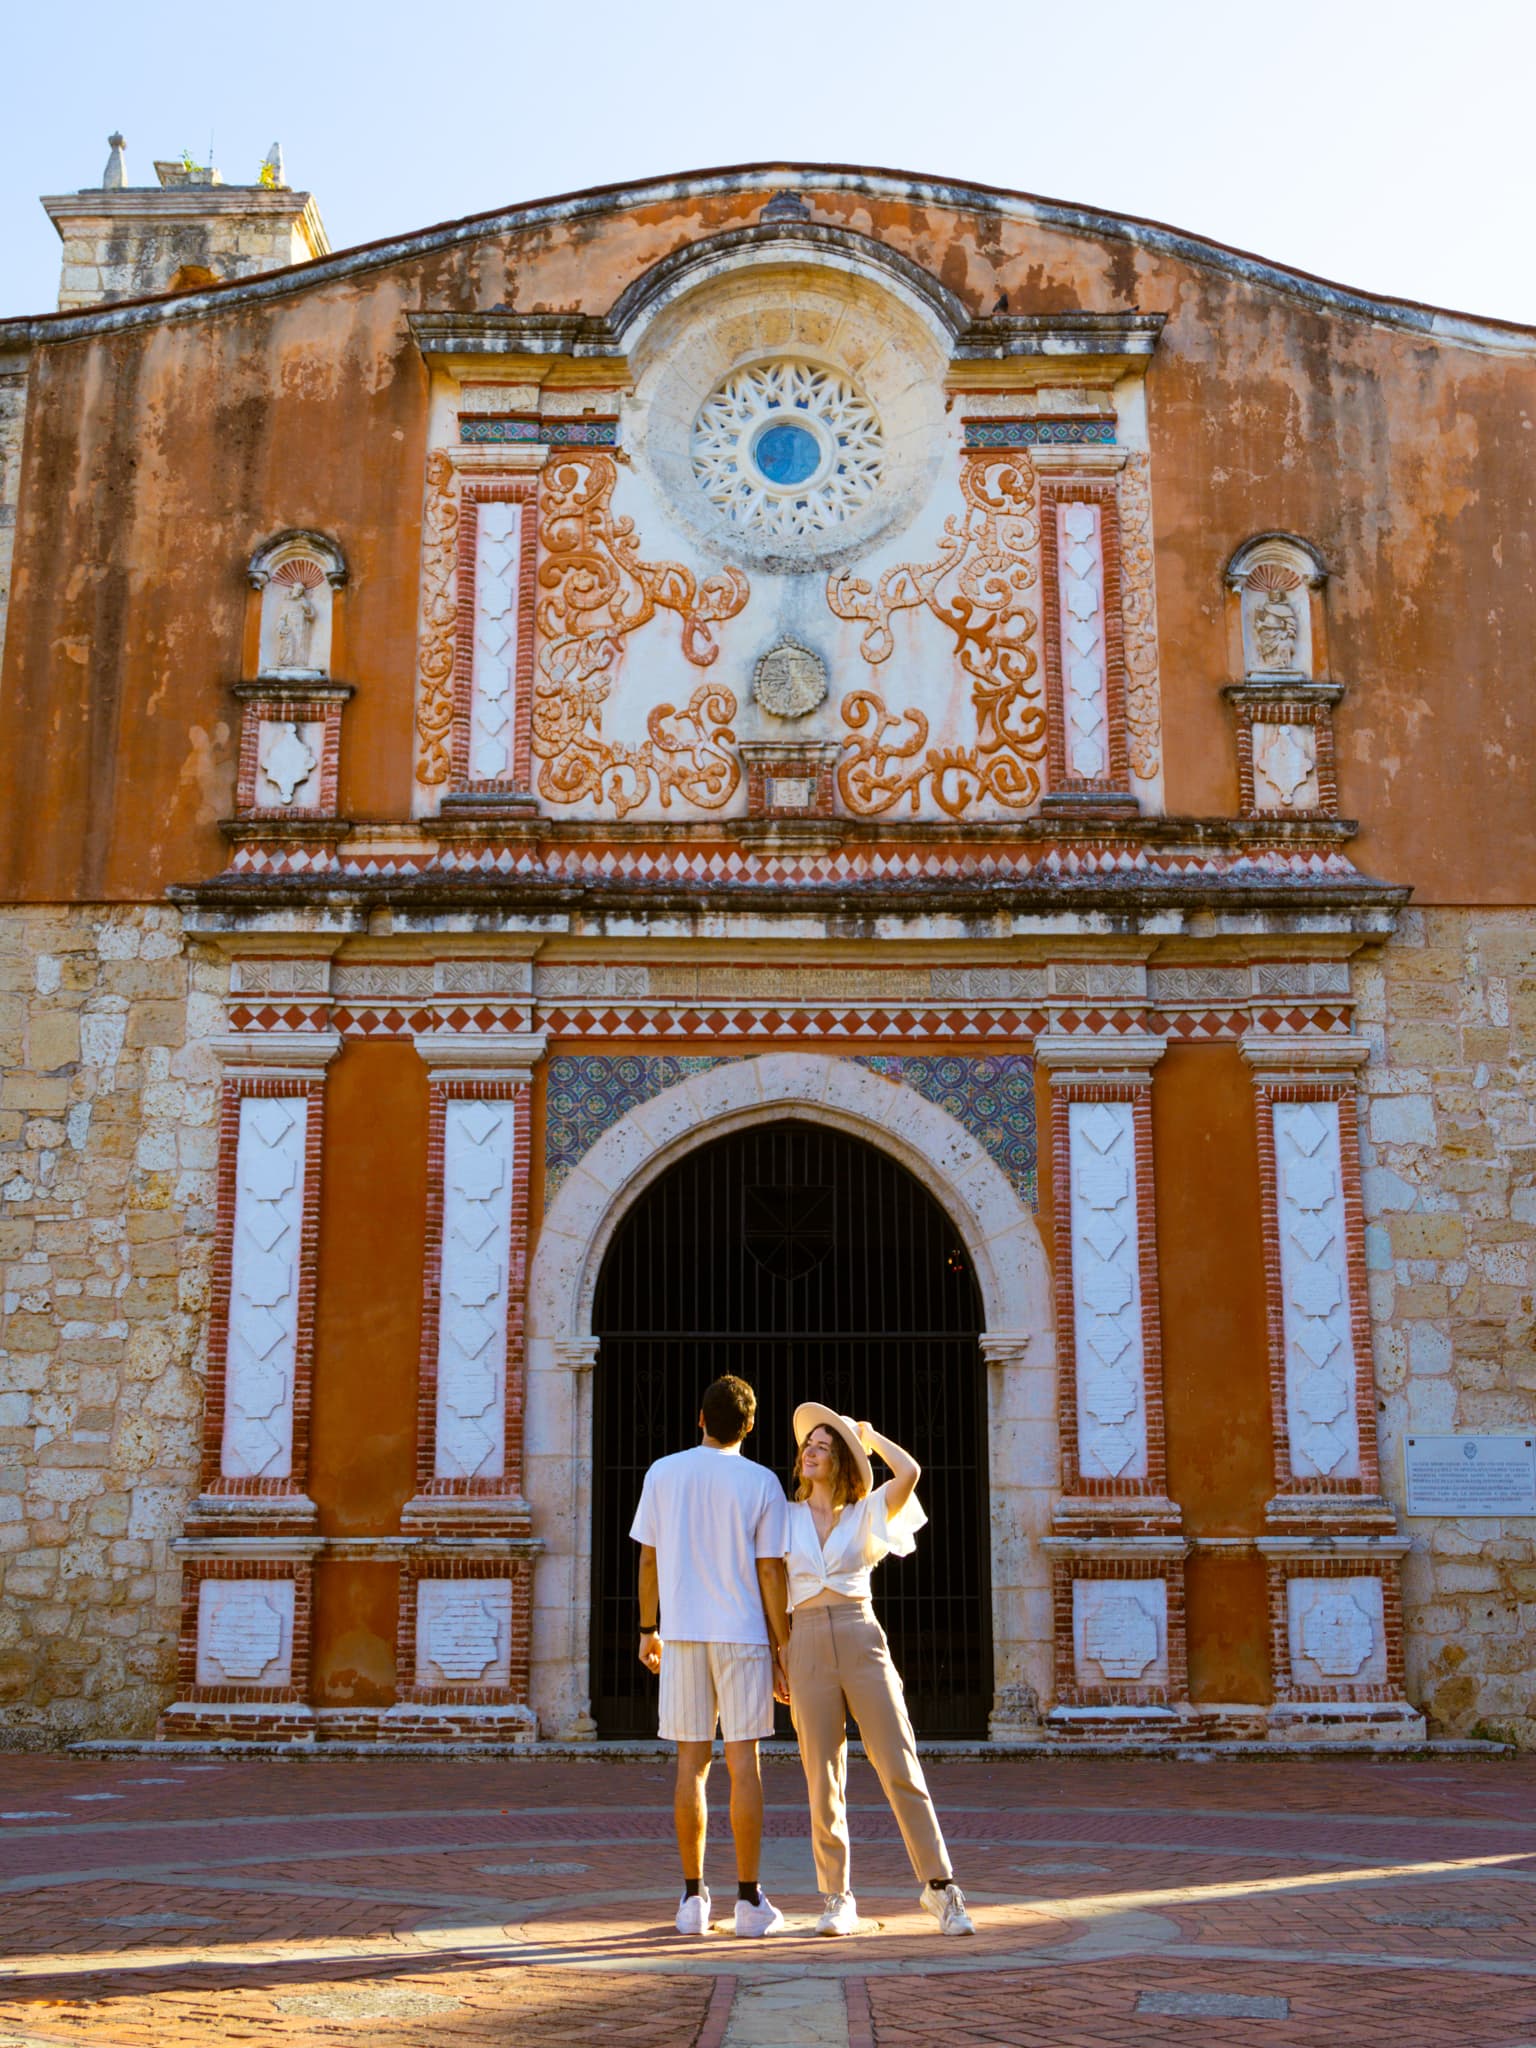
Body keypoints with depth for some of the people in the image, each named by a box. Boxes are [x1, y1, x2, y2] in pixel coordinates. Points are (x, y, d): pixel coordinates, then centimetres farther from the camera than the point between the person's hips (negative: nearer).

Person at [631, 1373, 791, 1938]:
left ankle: (693, 1897, 11)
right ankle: (749, 1899, 4)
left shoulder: (662, 1474, 3)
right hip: (743, 1635, -2)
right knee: (743, 1762, 2)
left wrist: (648, 1629, 16)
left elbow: (648, 1559, 5)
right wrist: (781, 1649, 1)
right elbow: (771, 1573, -4)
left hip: (682, 1634, 2)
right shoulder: (761, 1483, -3)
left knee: (691, 1764, 7)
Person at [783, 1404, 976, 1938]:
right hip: (807, 1648, 1)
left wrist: (869, 1435, 4)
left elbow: (909, 1473, -12)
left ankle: (939, 1885, 3)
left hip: (862, 1642, -1)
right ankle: (836, 1899, 12)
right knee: (823, 1779, 1)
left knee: (900, 1768, -5)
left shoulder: (867, 1514, 8)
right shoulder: (786, 1518, 13)